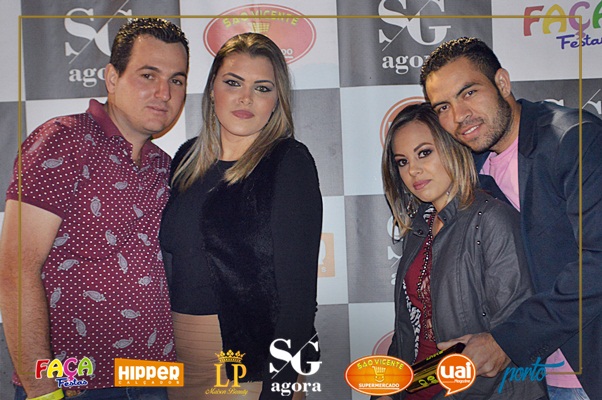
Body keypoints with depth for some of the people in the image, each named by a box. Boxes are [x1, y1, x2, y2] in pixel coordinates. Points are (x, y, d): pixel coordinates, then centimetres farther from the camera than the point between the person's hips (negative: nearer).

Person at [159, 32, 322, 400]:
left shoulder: (290, 161, -11)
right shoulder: (187, 158, 5)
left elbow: (298, 283, -16)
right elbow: (171, 261, 12)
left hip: (254, 362, -5)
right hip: (182, 353, 5)